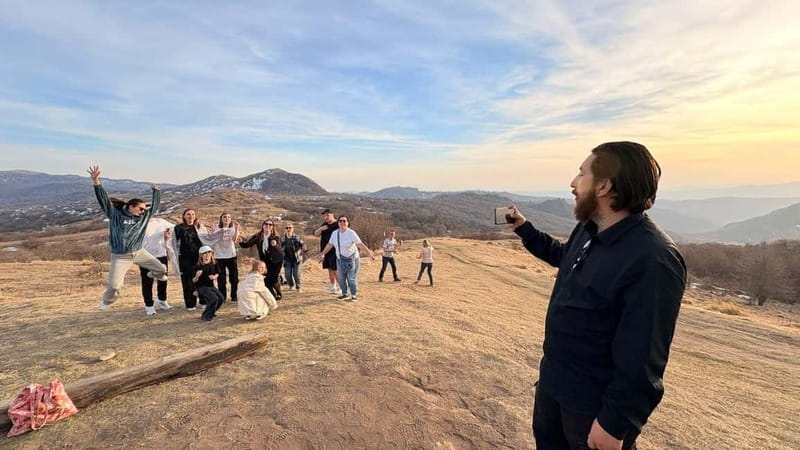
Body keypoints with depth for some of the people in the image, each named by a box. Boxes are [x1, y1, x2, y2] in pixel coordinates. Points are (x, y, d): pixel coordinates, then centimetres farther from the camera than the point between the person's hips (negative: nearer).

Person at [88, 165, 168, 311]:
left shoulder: (144, 216, 3)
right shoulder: (115, 215, -7)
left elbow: (155, 205, 13)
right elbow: (104, 199, -16)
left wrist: (155, 190, 18)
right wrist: (96, 182, -27)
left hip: (139, 252, 4)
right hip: (120, 257, -4)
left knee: (161, 269, 9)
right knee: (114, 285, -5)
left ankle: (154, 274, 48)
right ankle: (107, 302, 29)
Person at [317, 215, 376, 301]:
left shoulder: (351, 233, -16)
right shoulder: (335, 233, -1)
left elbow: (360, 244, -21)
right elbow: (329, 245, 11)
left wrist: (370, 254, -28)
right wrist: (322, 254, 16)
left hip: (351, 259, -5)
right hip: (340, 259, 5)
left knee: (351, 279, -2)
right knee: (341, 278, 9)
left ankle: (354, 295, 15)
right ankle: (344, 294, 27)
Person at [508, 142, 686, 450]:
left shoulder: (651, 260, -30)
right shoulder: (587, 230, -1)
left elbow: (642, 359, -28)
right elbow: (562, 255, 23)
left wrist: (614, 423, -22)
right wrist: (523, 228, 17)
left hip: (596, 402, -8)